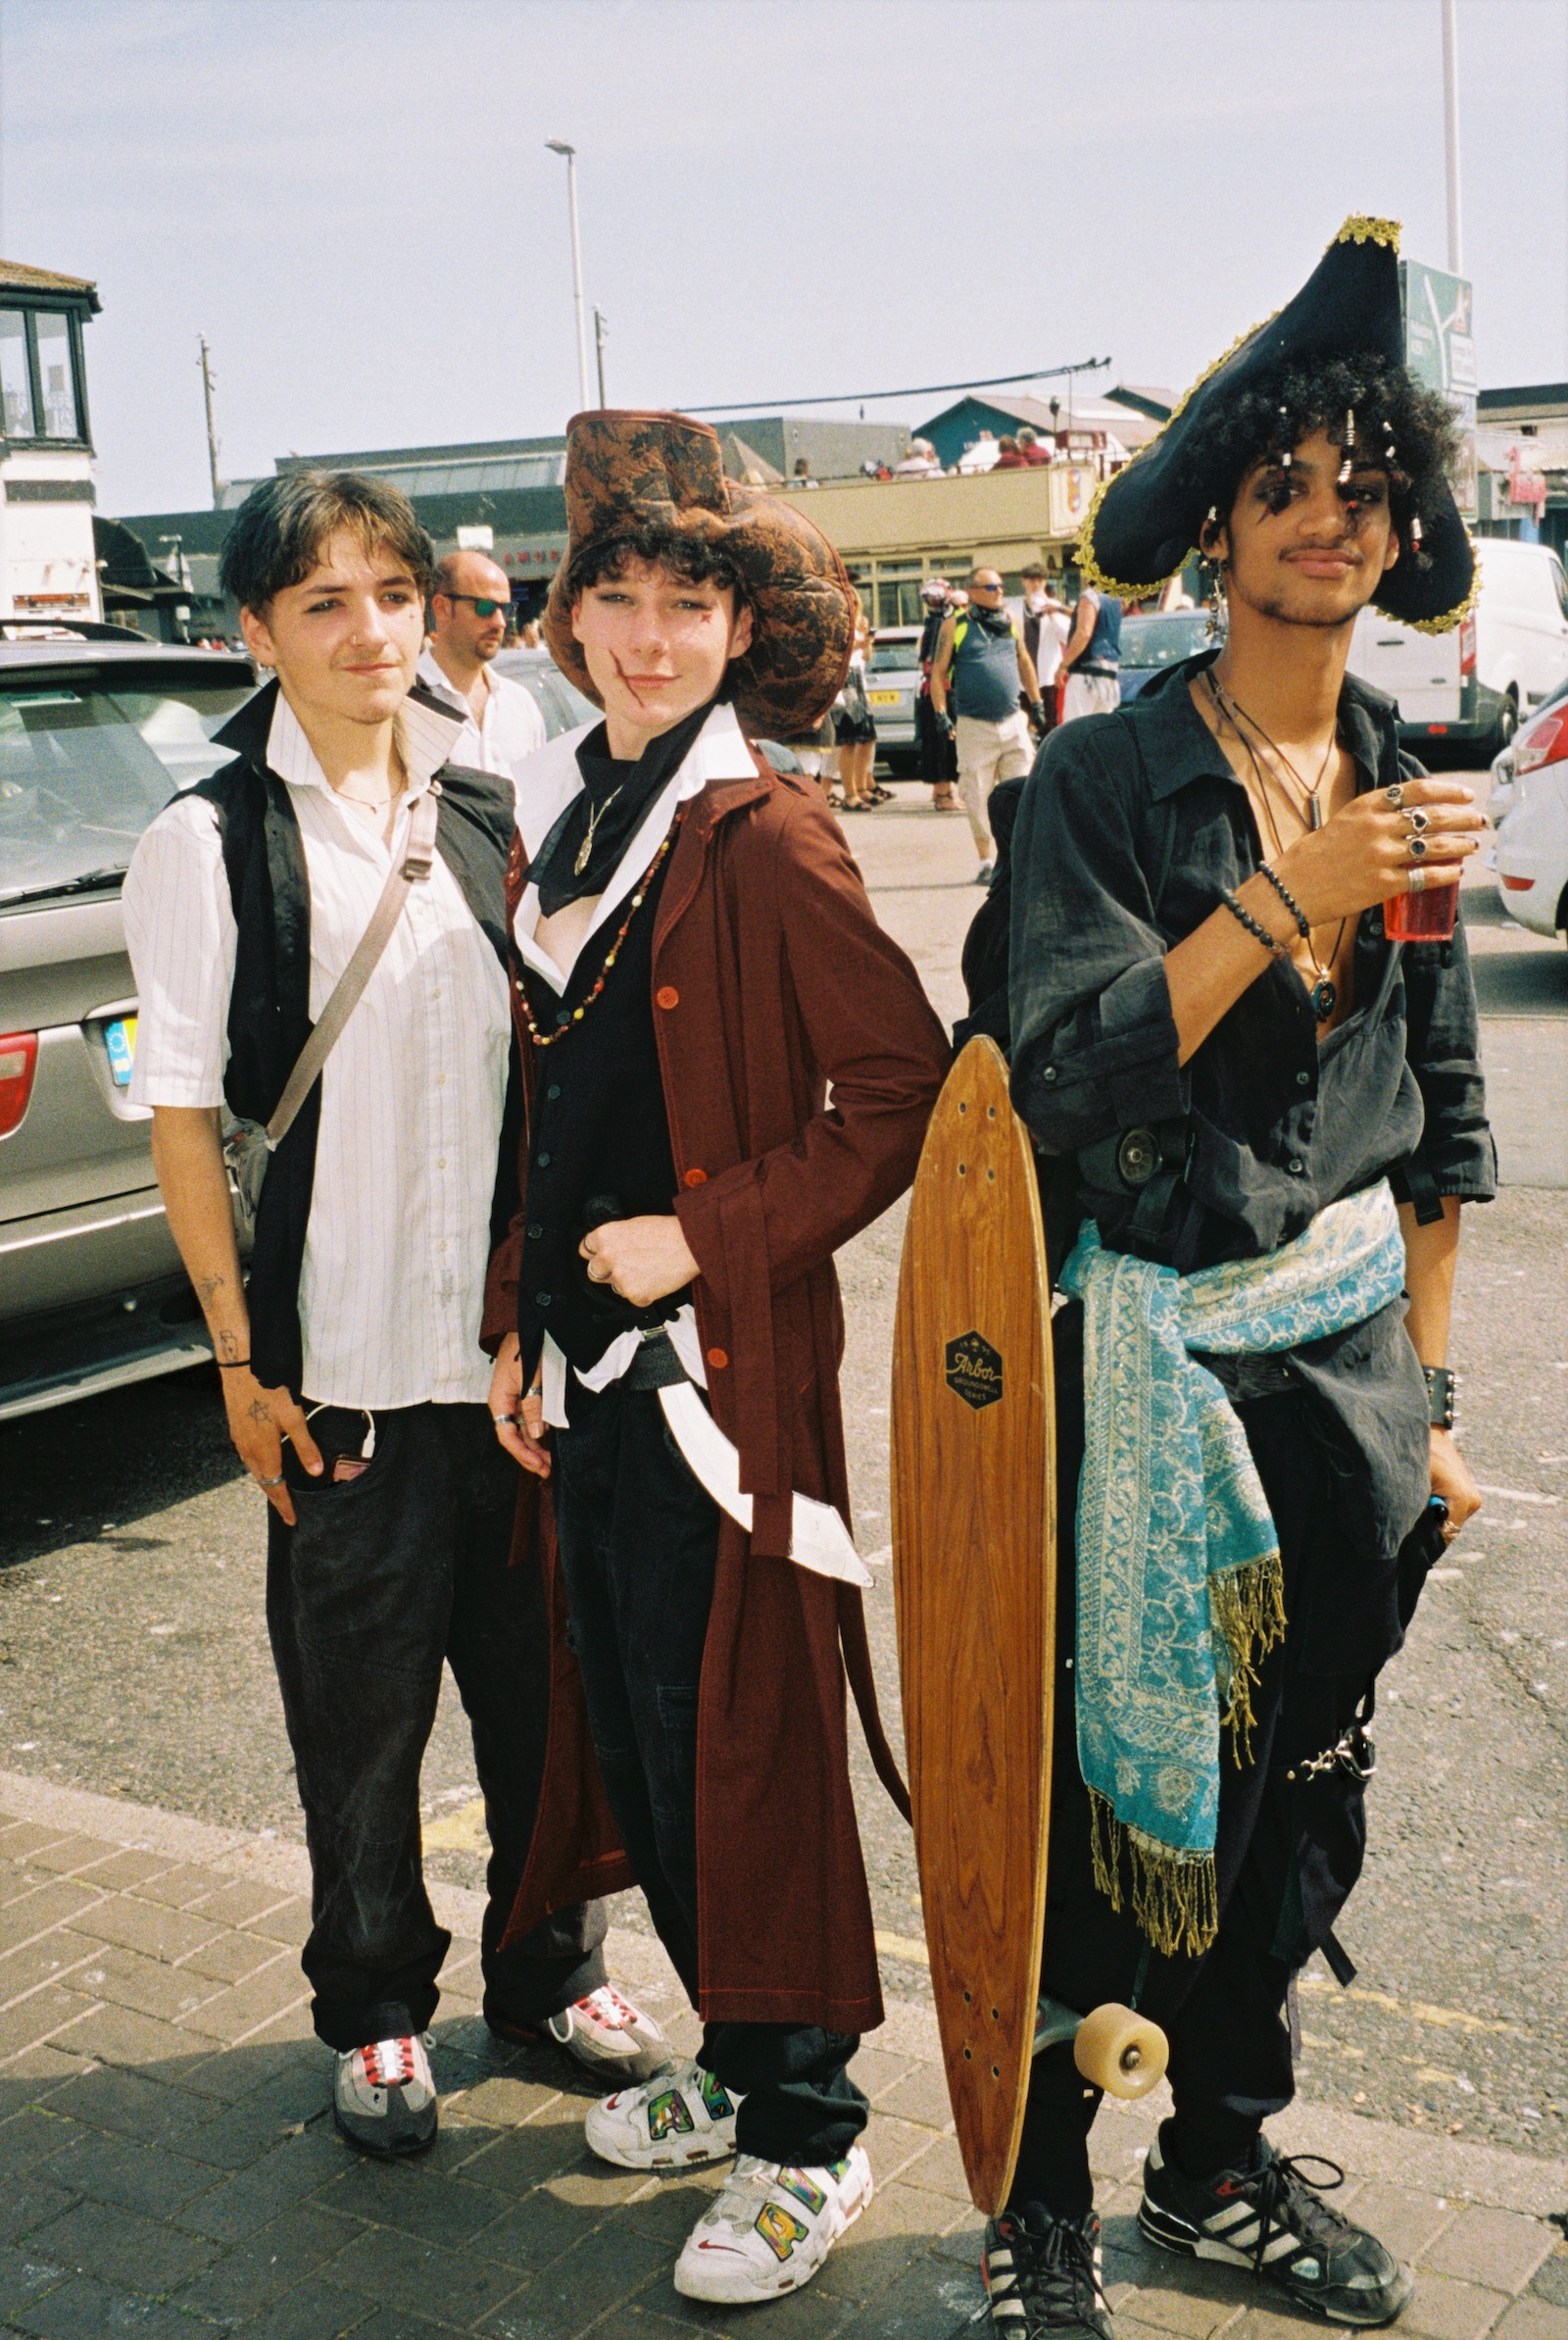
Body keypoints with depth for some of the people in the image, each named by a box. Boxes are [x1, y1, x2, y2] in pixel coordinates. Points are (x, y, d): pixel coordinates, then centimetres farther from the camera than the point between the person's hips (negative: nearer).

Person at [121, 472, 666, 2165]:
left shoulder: (490, 807, 5)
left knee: (546, 1678, 14)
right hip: (344, 1359, -3)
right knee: (358, 1709, 10)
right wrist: (241, 1355, -8)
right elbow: (182, 1117, -5)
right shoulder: (210, 840, -7)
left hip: (523, 1340, 4)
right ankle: (373, 2011, 31)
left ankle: (551, 1969, 35)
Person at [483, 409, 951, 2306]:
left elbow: (902, 1087, -15)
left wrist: (711, 1236, -17)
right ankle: (734, 2060, 36)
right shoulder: (557, 825, 11)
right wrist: (517, 1324, 12)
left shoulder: (766, 837, -12)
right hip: (585, 1364, 8)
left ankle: (803, 2136, 20)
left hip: (720, 1367, -8)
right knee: (628, 1733, 16)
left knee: (738, 1746, 2)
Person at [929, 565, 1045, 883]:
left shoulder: (1010, 621, 12)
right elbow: (938, 672, 0)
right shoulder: (955, 626, 0)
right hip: (974, 726, -3)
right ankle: (985, 861, 8)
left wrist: (1036, 703, 21)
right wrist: (941, 713, -8)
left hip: (1013, 722, 3)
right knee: (977, 796, -1)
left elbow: (1024, 663, 22)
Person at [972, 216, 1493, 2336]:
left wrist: (1423, 1394, 12)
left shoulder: (1406, 783, 8)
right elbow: (1071, 1076, -19)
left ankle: (1225, 2163, 34)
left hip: (1352, 1353, 5)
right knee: (1102, 1788, 3)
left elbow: (1439, 1124, 12)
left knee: (1299, 1791, 15)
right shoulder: (1109, 779, -8)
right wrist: (1293, 899, -26)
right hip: (1159, 1353, -5)